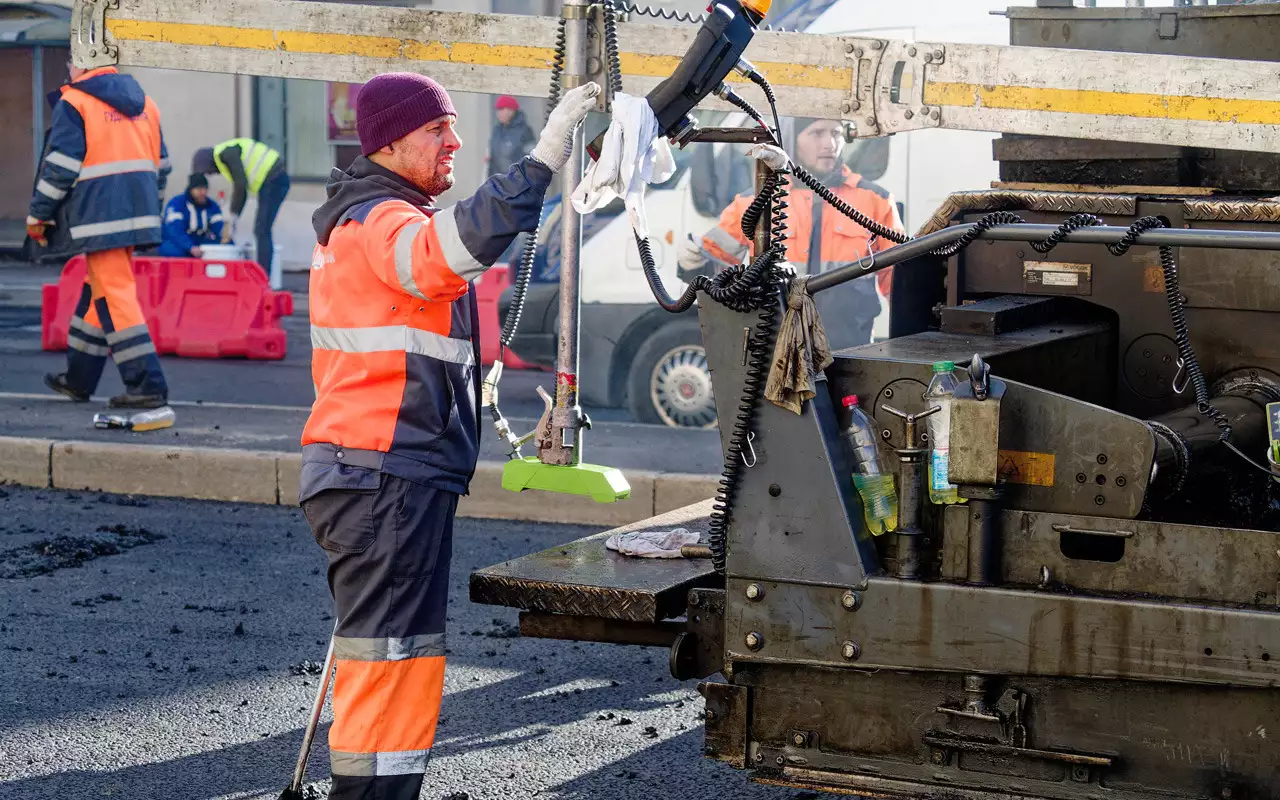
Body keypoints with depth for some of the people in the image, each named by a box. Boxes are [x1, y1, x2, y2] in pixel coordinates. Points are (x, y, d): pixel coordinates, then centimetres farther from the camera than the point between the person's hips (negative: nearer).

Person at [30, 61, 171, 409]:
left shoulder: (74, 102, -7)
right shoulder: (144, 102, 15)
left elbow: (60, 165, -10)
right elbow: (160, 163, 20)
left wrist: (38, 215, -1)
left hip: (99, 216, -8)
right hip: (138, 211, 8)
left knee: (113, 295, -7)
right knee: (98, 289, 17)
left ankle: (147, 385, -13)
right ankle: (78, 380, 25)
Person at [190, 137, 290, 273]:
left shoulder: (226, 153, -10)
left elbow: (241, 186, -17)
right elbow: (241, 190, 24)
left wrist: (232, 220, -9)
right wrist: (232, 222, 19)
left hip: (273, 180, -10)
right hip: (276, 181, 10)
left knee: (262, 231, -10)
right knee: (261, 232, 12)